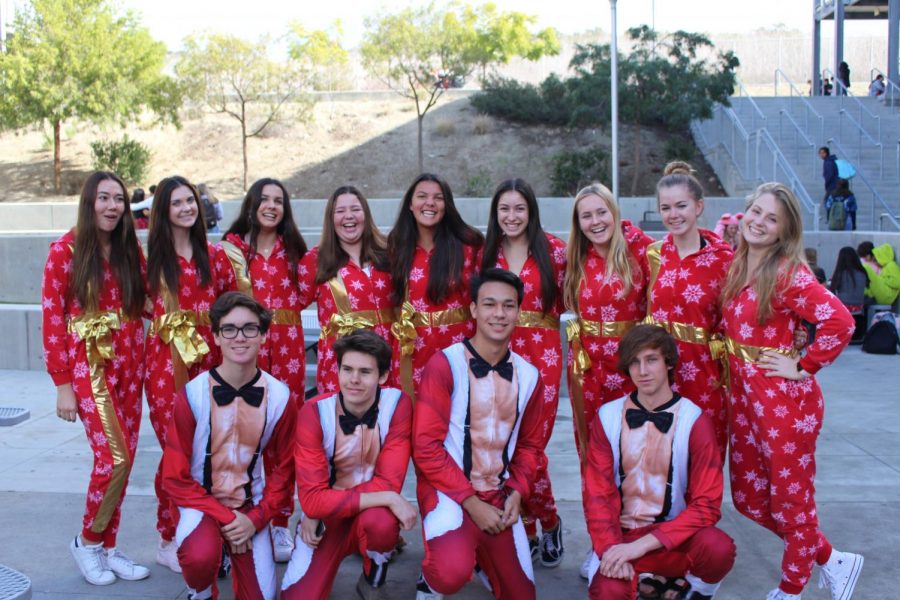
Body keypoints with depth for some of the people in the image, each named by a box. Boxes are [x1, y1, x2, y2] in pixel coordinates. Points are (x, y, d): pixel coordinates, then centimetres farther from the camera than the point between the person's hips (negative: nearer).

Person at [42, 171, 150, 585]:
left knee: (122, 459, 6)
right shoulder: (65, 250, -5)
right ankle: (87, 540, 10)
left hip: (129, 365, 5)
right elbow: (52, 319, -6)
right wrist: (63, 385, -9)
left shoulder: (131, 251, 9)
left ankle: (108, 548, 20)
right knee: (113, 457, -13)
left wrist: (140, 366, 6)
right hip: (88, 365, -5)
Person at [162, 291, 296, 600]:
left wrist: (256, 518, -9)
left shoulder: (279, 397, -10)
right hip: (201, 502, -2)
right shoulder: (193, 394, -17)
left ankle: (236, 556, 28)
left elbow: (283, 468, 2)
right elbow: (175, 477, -10)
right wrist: (224, 517, -16)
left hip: (249, 505, 3)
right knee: (201, 557, -34)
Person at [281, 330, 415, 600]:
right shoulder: (314, 413, -19)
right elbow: (312, 499, -24)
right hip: (326, 517, 0)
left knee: (379, 521, -34)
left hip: (373, 511, 0)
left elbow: (389, 482, -19)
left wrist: (327, 503, -23)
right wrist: (388, 499, -30)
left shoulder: (397, 404, -18)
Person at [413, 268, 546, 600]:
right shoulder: (444, 364, -14)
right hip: (447, 490, -5)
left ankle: (478, 556, 36)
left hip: (498, 496, 5)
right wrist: (470, 502, -16)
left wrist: (517, 492, -2)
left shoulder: (529, 375, 3)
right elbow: (425, 446, -15)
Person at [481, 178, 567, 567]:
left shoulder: (554, 250, -1)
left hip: (542, 354, -3)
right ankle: (528, 530, 21)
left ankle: (548, 523, 19)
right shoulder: (486, 254, 8)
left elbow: (566, 299, 8)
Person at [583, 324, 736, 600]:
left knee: (719, 547, -33)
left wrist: (642, 544, -20)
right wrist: (610, 547, -18)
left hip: (673, 537, -1)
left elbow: (707, 505, -11)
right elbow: (597, 493, 0)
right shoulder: (608, 418, -2)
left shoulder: (694, 421, -8)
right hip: (620, 536, 1)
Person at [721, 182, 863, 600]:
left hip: (782, 397, -8)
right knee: (748, 496, 16)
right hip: (743, 394, 9)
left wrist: (803, 367, -18)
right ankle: (832, 561, 33)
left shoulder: (788, 273, -16)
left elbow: (840, 321, -26)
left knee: (790, 498, 8)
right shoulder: (736, 266, 5)